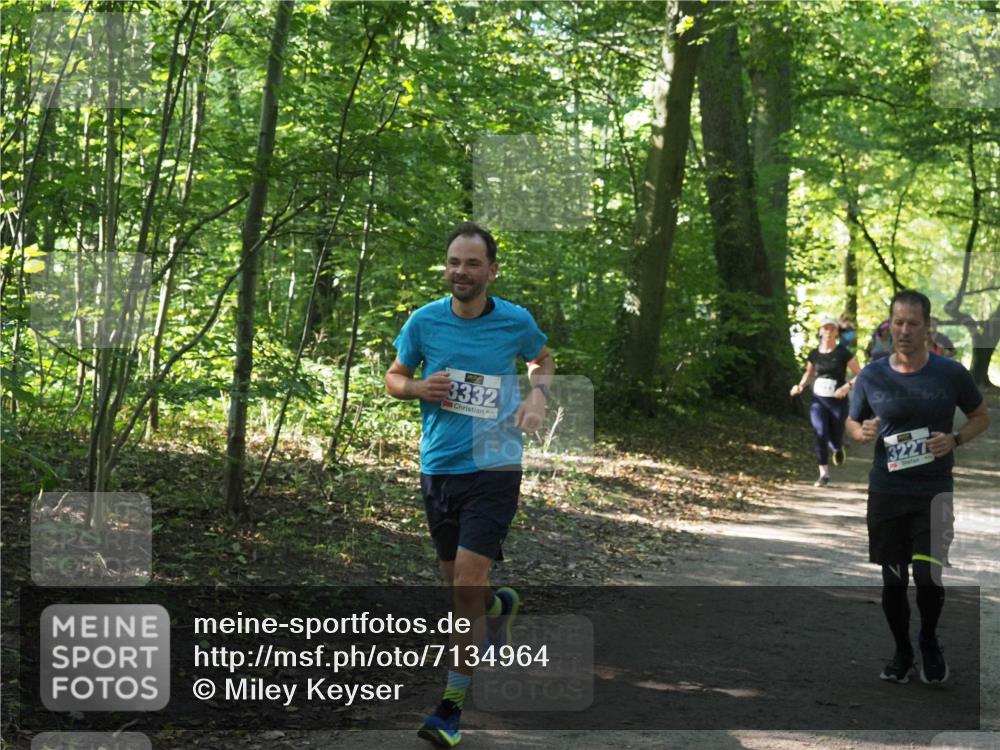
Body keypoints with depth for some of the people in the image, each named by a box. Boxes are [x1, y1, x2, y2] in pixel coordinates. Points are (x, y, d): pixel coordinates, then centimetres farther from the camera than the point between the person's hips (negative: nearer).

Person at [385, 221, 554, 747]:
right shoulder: (424, 321, 0)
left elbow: (542, 360, 19)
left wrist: (537, 394, -2)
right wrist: (420, 387, -10)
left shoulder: (516, 322, -2)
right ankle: (500, 607, 50)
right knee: (456, 582, 14)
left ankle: (453, 705, -4)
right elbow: (394, 378, 12)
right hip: (438, 468, 3)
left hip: (493, 468, -3)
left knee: (467, 584, -13)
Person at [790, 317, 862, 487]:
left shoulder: (843, 353, -8)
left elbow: (860, 375, -5)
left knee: (834, 440, 5)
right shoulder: (814, 354, 2)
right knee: (820, 434, -14)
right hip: (818, 400, 2)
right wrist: (801, 385, 4)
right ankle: (824, 474, -5)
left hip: (837, 402, -2)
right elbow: (809, 372, 22)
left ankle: (838, 448, 45)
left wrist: (847, 386, -22)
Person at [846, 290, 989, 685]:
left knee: (928, 577, -12)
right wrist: (862, 432, -12)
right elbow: (851, 423, 12)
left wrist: (955, 440, -11)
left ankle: (929, 640, 19)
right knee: (893, 580, 8)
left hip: (934, 491, -2)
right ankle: (902, 651, 30)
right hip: (886, 492, 2)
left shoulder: (952, 373, -5)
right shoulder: (871, 376, -1)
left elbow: (982, 417, 8)